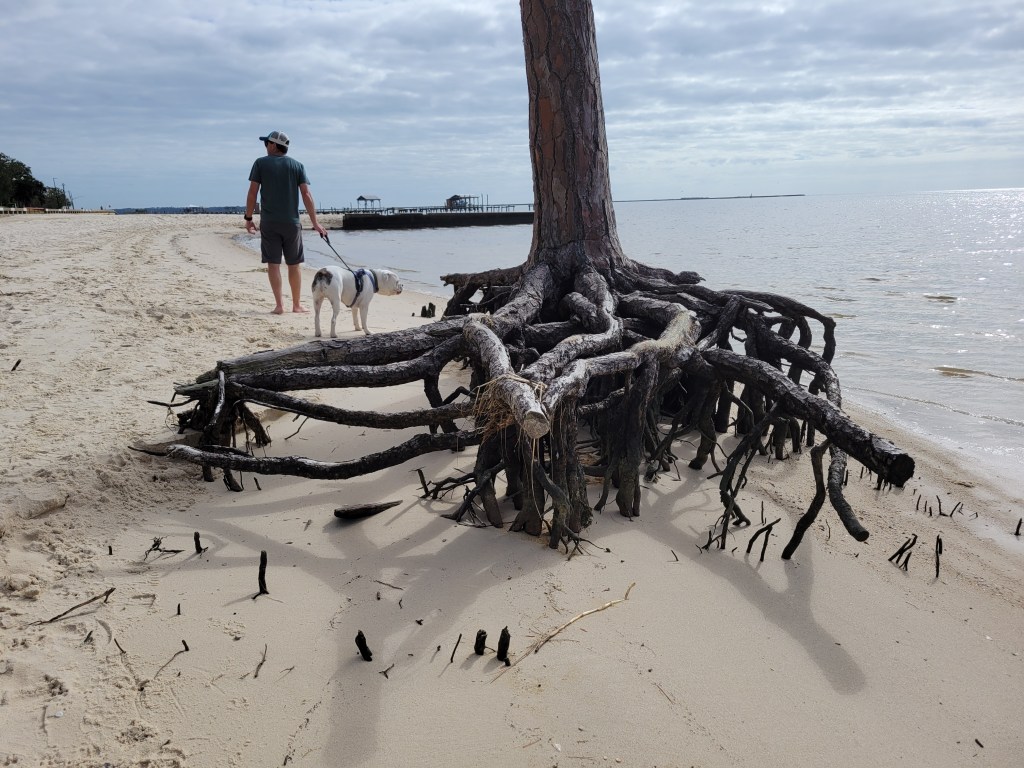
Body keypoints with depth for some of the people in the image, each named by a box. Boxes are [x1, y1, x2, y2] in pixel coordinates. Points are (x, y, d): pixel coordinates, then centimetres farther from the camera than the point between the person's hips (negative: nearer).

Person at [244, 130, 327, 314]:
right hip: (292, 222, 1)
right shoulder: (297, 165, 5)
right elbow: (306, 194, -2)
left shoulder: (261, 163, 1)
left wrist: (248, 218, 6)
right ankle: (297, 304, 15)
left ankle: (279, 305, -2)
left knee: (273, 264, 2)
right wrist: (315, 223, -2)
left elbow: (252, 192, -3)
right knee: (294, 264, 10)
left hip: (268, 222, -1)